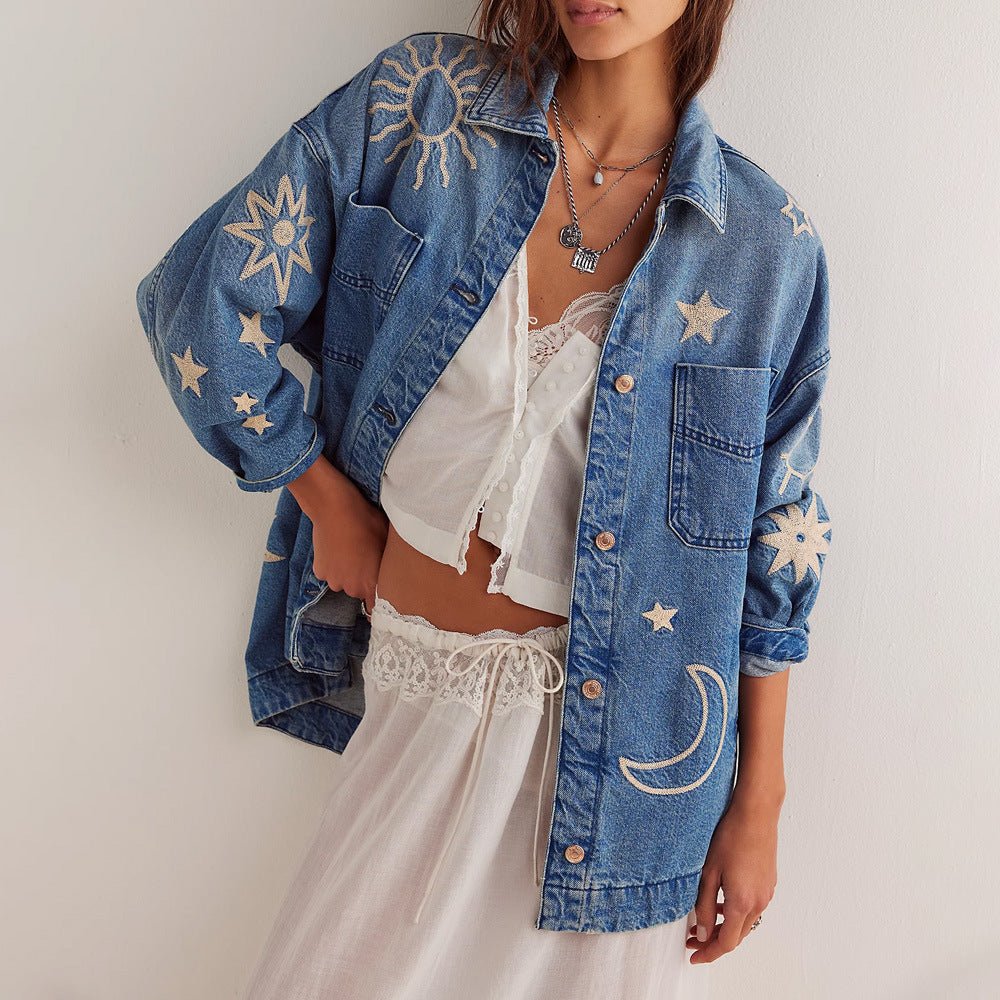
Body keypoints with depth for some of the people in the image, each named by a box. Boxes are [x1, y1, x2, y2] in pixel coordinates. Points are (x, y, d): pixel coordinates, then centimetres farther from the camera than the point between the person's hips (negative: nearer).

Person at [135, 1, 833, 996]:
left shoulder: (767, 243, -6)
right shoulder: (418, 102, -7)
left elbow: (770, 545, -1)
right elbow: (202, 298, -2)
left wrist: (758, 803, 2)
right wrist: (331, 502, -1)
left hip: (608, 725, 0)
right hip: (413, 693, 1)